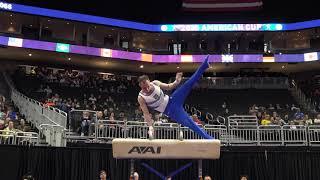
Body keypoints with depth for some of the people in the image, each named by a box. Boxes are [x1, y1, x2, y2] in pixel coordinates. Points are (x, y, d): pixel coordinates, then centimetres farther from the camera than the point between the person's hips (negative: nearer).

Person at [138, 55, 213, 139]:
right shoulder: (141, 98, -14)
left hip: (172, 100, 4)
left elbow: (168, 87, 8)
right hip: (170, 111, -4)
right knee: (190, 123, -13)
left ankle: (204, 65, -19)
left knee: (188, 84, -16)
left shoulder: (155, 83, -4)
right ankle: (209, 138, -5)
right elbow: (146, 113, -12)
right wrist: (150, 126, -21)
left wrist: (176, 82, -12)